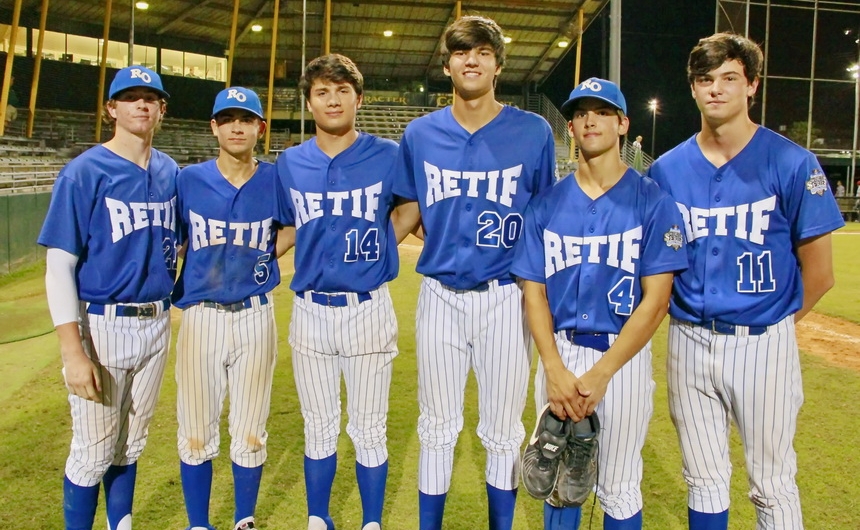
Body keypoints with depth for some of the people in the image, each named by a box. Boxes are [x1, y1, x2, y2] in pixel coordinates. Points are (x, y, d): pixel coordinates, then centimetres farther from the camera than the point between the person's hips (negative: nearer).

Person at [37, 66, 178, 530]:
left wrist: (176, 309, 8)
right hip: (101, 326, -5)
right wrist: (74, 352, -19)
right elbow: (59, 266, -13)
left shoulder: (169, 172, 6)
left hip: (156, 324, 5)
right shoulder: (84, 172, -10)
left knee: (131, 444, 18)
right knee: (93, 452, 4)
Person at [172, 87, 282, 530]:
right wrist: (170, 293, -2)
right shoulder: (188, 180, 1)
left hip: (256, 317, 0)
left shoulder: (276, 180, 0)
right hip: (200, 317, 0)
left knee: (250, 435, 9)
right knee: (196, 436, 7)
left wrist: (262, 260, 0)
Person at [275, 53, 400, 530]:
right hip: (309, 311, 2)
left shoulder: (388, 156, -4)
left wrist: (377, 245, -2)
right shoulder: (289, 163, 5)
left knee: (368, 430, 8)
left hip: (370, 311, -2)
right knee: (318, 430, 14)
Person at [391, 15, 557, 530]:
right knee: (437, 427, 13)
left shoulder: (533, 131, -1)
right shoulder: (420, 134, 5)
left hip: (506, 298, -1)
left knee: (503, 432, 10)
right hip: (439, 297, 2)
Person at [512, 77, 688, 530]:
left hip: (623, 356, -2)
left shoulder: (652, 201, -4)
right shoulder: (546, 204, 5)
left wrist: (600, 375, -15)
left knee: (619, 492, 7)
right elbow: (533, 292, 2)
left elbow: (656, 300, -9)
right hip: (558, 353, 3)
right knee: (557, 482, 13)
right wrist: (556, 370, -11)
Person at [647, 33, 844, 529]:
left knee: (773, 485, 9)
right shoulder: (667, 170, 3)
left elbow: (819, 271, -4)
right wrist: (687, 319, 4)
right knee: (704, 480, 17)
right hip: (689, 341, 3)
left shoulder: (792, 163, -7)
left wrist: (777, 322, 4)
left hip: (763, 343, -3)